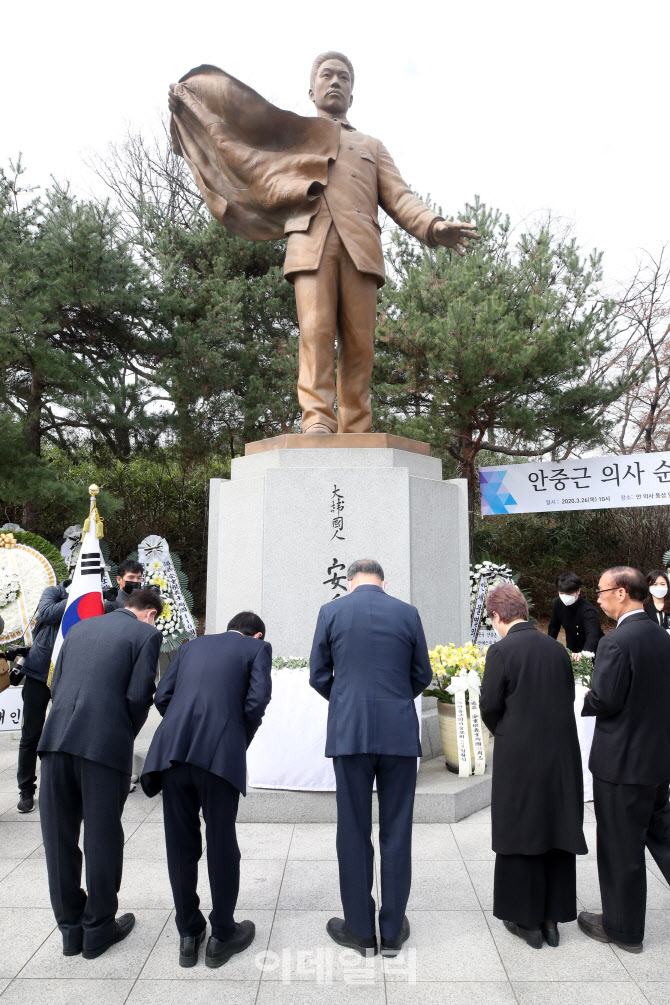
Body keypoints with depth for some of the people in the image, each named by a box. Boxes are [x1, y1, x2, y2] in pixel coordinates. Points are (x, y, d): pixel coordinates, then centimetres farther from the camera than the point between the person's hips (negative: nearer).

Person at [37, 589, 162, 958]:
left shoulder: (79, 627, 17)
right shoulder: (146, 634, 0)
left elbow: (55, 685, 15)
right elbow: (138, 695, -8)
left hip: (57, 738, 5)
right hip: (105, 744, -5)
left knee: (60, 837, 15)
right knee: (102, 837, 10)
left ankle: (71, 930, 29)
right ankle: (98, 930, 24)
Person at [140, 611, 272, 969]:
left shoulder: (192, 646, 24)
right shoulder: (258, 648, 13)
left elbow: (163, 696, 13)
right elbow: (256, 701, -2)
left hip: (172, 750, 4)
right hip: (220, 754, -4)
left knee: (181, 845, 15)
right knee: (221, 845, 11)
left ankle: (189, 936, 30)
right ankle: (222, 936, 26)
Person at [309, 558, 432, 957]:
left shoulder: (331, 611, -1)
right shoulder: (408, 613, 2)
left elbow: (319, 676, 4)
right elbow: (423, 676, 8)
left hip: (350, 733, -1)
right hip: (400, 733, 1)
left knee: (354, 832, 10)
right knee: (397, 832, 11)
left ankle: (361, 930, 22)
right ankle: (393, 931, 22)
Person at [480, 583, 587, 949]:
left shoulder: (501, 651, -15)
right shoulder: (558, 649, 1)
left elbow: (490, 706, -11)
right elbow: (569, 699, 6)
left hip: (519, 757, -5)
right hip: (561, 755, 5)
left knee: (521, 837, 10)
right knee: (557, 835, 16)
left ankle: (527, 921, 22)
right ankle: (552, 918, 29)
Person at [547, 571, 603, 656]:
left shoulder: (588, 610, -29)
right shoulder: (558, 603, -9)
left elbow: (592, 637, -43)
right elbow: (553, 627, 5)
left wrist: (584, 653, -62)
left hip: (590, 651, -5)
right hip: (572, 650, 6)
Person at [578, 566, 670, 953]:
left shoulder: (616, 642, -23)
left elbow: (605, 702, -22)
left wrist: (578, 701, -4)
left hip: (622, 762, -8)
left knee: (621, 848, 9)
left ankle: (623, 928, 25)